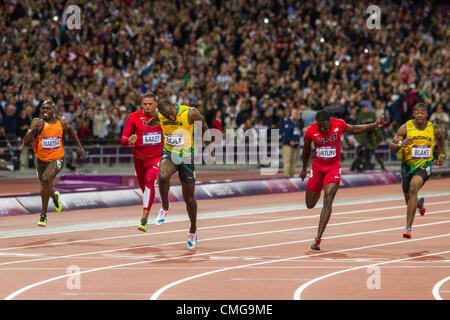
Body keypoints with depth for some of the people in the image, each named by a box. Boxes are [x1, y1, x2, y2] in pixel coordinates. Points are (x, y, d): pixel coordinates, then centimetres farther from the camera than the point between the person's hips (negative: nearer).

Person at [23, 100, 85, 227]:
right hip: (41, 159, 2)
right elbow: (26, 142, -18)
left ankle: (43, 215, -21)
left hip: (56, 159, -2)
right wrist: (33, 130, -34)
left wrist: (79, 145, 20)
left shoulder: (62, 122, -5)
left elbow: (70, 130, 19)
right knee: (46, 187, 16)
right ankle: (55, 196, 57)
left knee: (46, 179, -28)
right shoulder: (37, 122, -12)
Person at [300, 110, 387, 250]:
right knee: (310, 205, 9)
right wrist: (304, 169, 18)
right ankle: (318, 192, 49)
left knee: (328, 200, -21)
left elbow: (355, 130, 7)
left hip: (333, 167, -2)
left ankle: (318, 239, -24)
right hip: (317, 167, 2)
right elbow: (306, 151, 5)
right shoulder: (310, 131, -14)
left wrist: (375, 124, 1)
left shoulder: (339, 125, -14)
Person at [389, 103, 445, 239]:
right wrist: (401, 144, -34)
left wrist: (441, 155, 22)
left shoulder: (434, 129, -6)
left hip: (424, 166, -2)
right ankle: (420, 203, 58)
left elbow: (441, 138, 19)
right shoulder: (405, 128, -12)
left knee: (413, 190, -28)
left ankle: (408, 227, -29)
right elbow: (392, 148, -13)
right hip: (407, 166, 2)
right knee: (408, 198, 17)